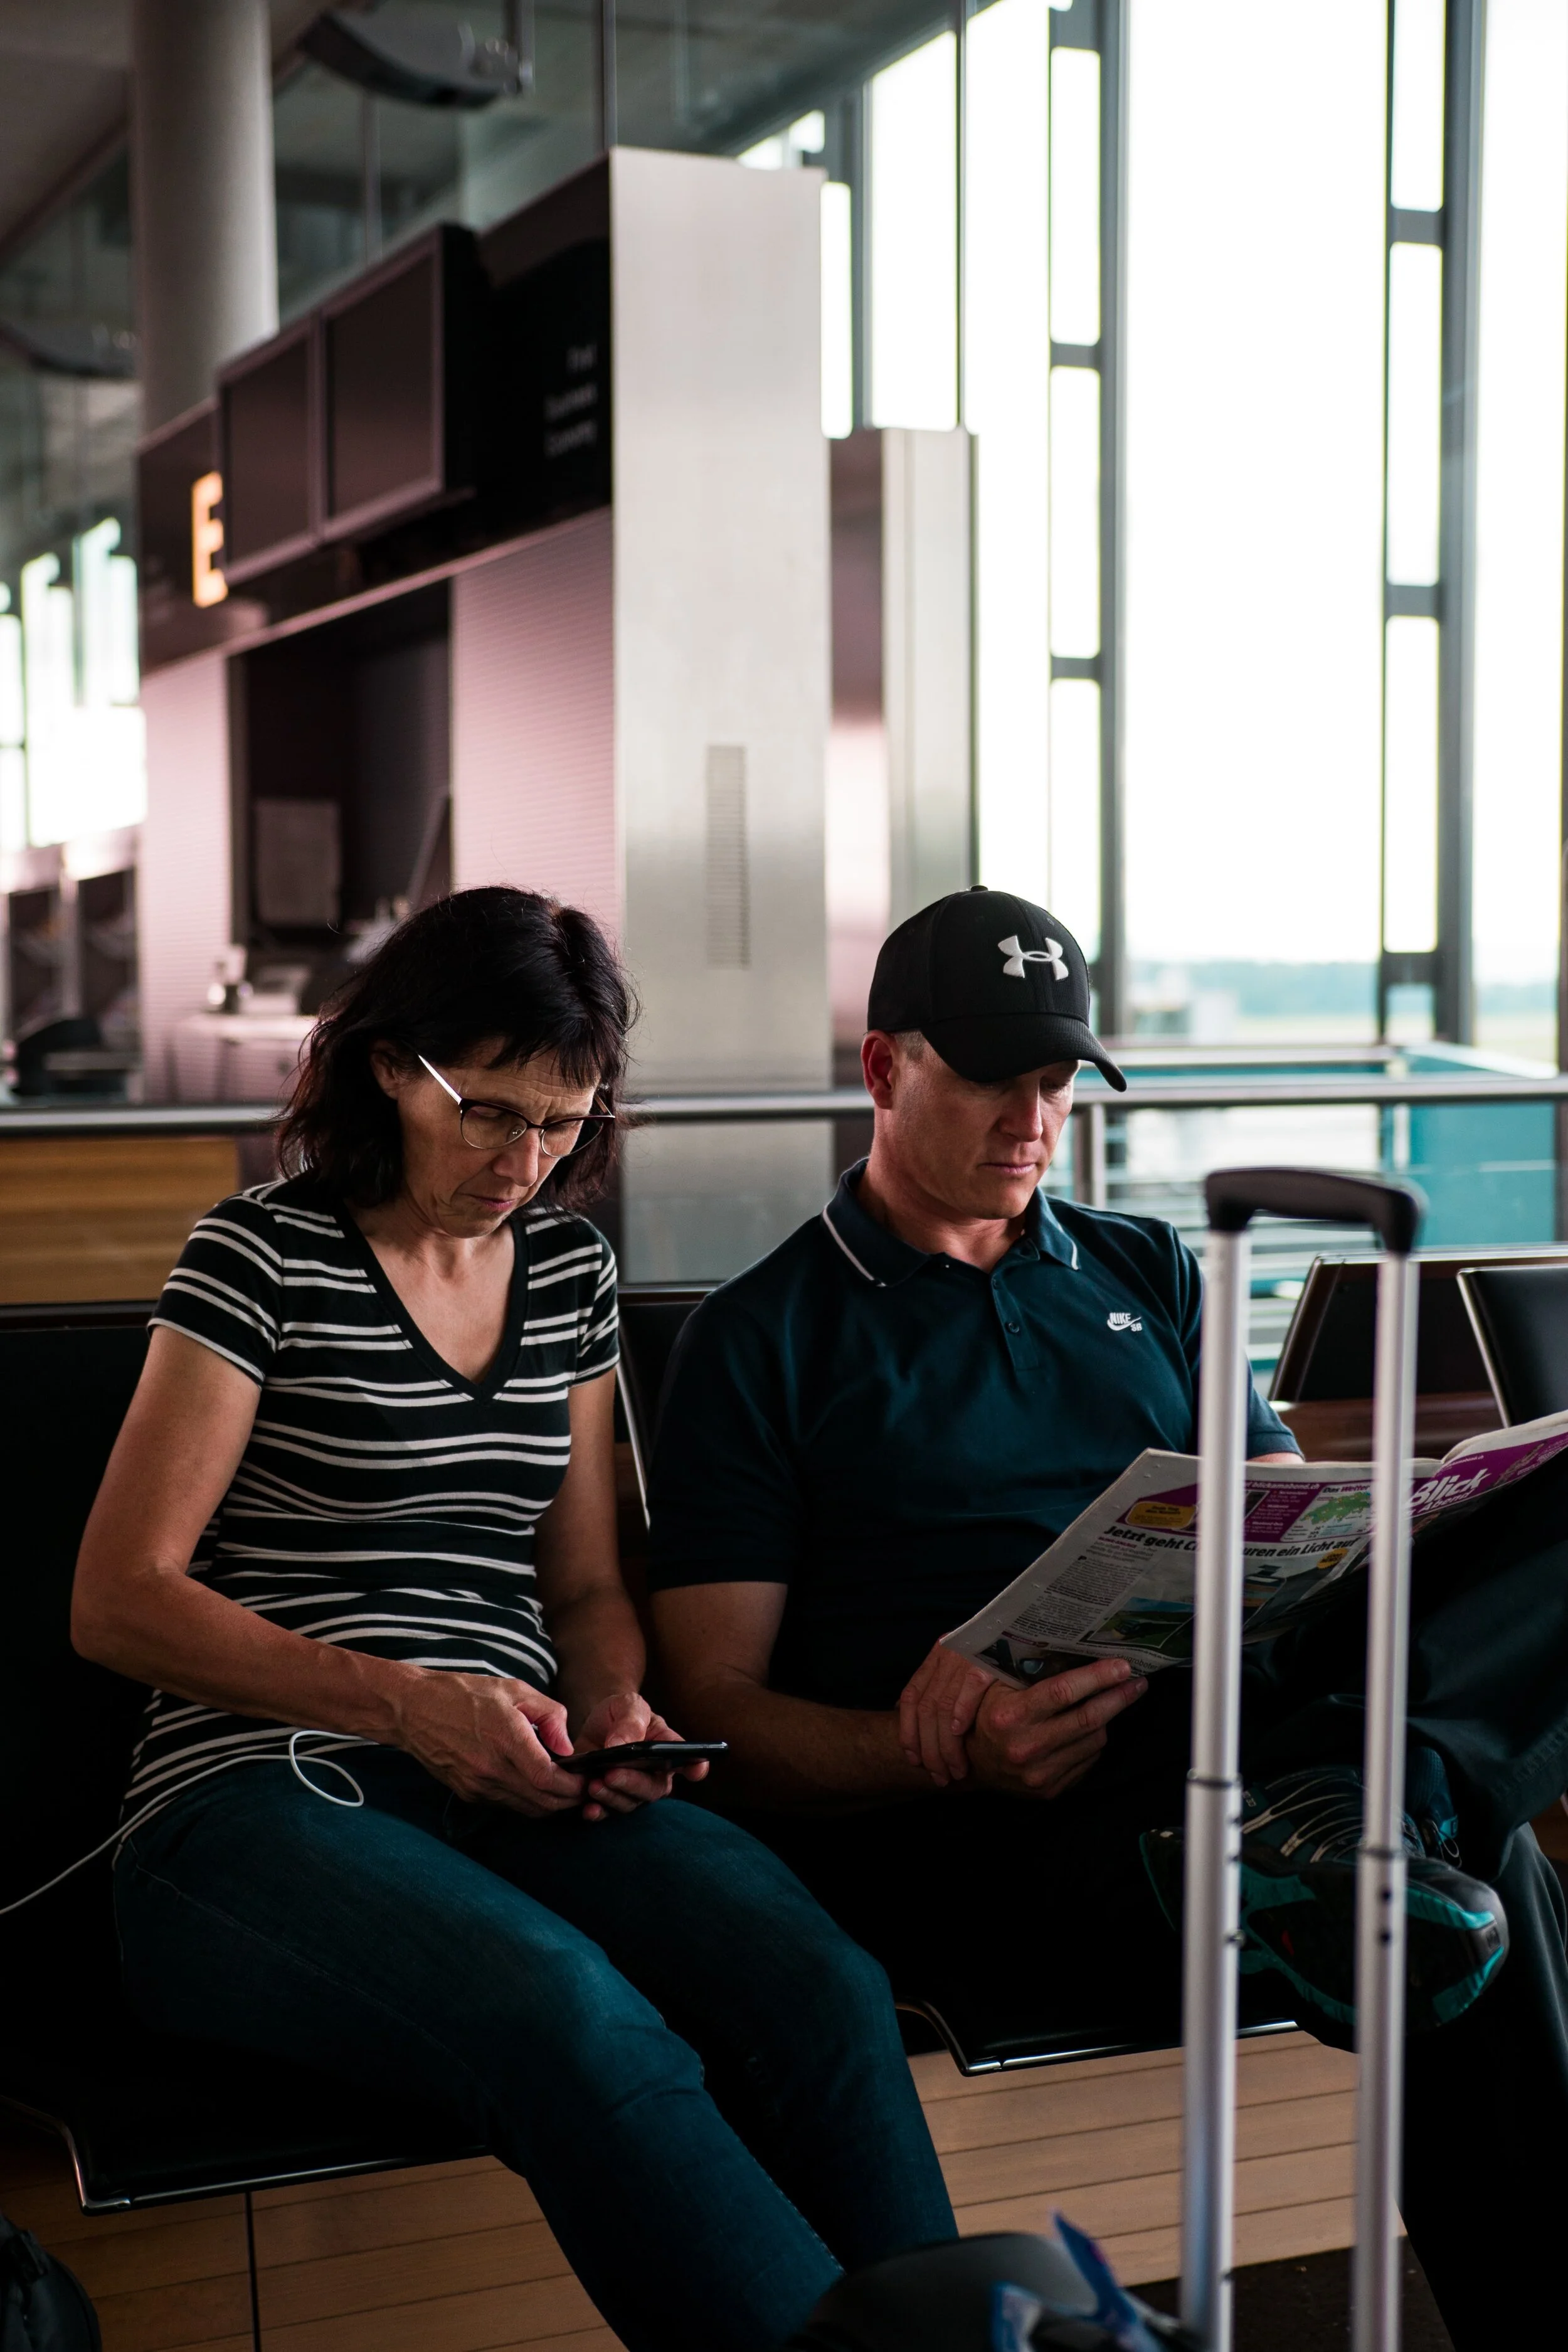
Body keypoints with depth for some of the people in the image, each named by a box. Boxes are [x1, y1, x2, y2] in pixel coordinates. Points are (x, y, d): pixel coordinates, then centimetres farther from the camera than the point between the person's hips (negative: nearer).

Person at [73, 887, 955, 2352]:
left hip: (514, 1793, 5)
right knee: (577, 2019, -37)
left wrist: (613, 1711, 0)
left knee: (821, 1991, -28)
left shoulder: (569, 1268, 18)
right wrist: (404, 1701, -14)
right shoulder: (264, 1252, 1)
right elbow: (118, 1601, -3)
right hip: (265, 1802, -5)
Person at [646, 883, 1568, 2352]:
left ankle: (1359, 1795, -48)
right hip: (976, 1838, -5)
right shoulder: (760, 1342, 11)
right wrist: (943, 1754, -21)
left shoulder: (1145, 1277, 27)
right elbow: (717, 1708, 2)